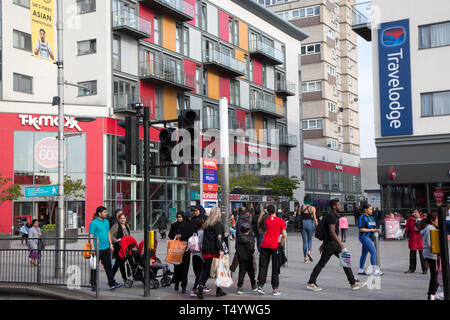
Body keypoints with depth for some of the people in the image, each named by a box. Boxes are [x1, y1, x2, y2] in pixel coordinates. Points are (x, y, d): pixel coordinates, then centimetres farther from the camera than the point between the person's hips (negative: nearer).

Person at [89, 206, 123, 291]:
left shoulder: (106, 222, 13)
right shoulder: (93, 223, -9)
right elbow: (91, 236, -12)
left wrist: (111, 244, 16)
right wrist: (93, 248, -17)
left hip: (106, 248, 6)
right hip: (97, 249, -6)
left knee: (108, 266, 4)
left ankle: (112, 284, 4)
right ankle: (93, 285, 14)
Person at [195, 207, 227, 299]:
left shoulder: (206, 224, 12)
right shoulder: (218, 224, -7)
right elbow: (218, 238, -15)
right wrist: (221, 249, -19)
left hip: (206, 250, 6)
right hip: (215, 250, -6)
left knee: (206, 269, 8)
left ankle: (199, 287, -8)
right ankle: (218, 291, 12)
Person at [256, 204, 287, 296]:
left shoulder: (266, 220, 8)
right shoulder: (281, 221, 1)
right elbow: (284, 235, -4)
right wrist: (281, 244, 9)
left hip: (264, 244, 2)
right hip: (274, 245, -2)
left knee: (263, 266, 9)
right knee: (275, 267, 6)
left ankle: (260, 286, 5)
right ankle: (275, 289, 8)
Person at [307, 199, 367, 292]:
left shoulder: (333, 215, 16)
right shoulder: (331, 216, -16)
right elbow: (332, 232, -22)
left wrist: (323, 244, 24)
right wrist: (341, 244, -22)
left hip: (334, 243, 10)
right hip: (330, 243, -10)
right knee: (322, 263, -3)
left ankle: (353, 283, 8)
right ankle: (311, 283, 6)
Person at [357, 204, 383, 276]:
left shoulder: (371, 218, 16)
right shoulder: (362, 217, -10)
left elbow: (373, 228, 23)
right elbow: (361, 229, -14)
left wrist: (376, 230, 1)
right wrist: (371, 230, -16)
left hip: (370, 237, 9)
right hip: (364, 237, -9)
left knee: (364, 253, 13)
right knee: (373, 251, -16)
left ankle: (361, 270, 20)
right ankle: (375, 270, -16)